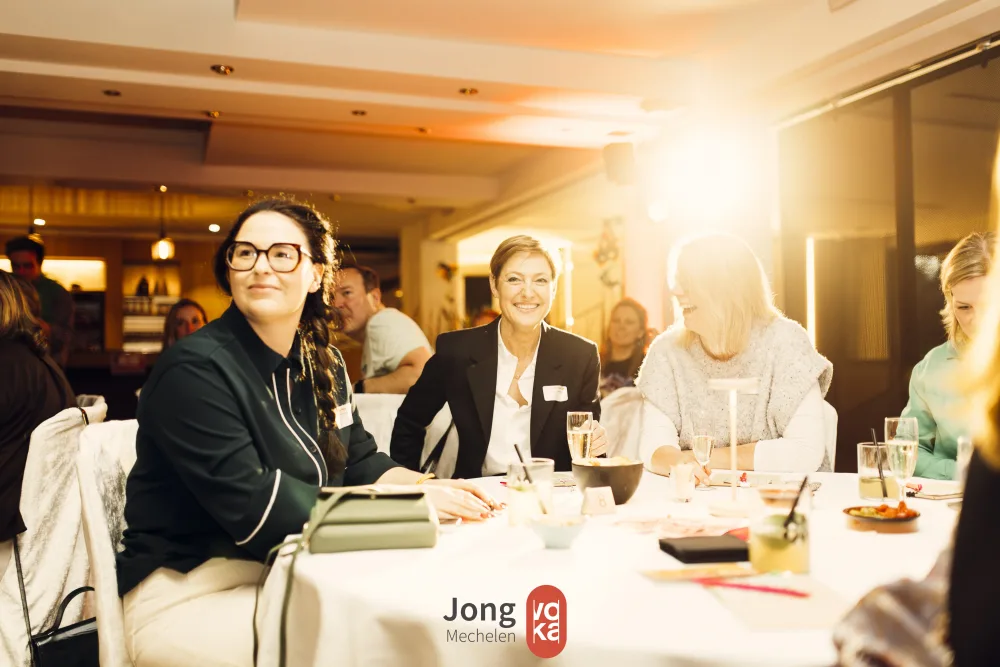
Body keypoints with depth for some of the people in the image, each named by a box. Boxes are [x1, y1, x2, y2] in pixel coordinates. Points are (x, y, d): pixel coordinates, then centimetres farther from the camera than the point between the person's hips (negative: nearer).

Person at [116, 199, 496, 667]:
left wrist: (428, 487, -13)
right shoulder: (194, 369, -18)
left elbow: (361, 461, 8)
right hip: (187, 595, -7)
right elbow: (252, 506, -25)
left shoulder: (321, 362, 6)